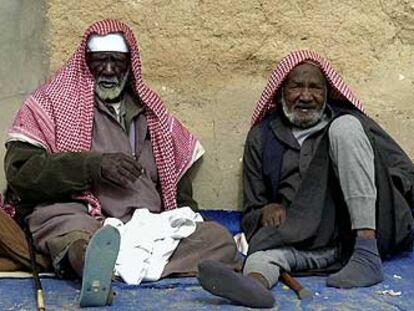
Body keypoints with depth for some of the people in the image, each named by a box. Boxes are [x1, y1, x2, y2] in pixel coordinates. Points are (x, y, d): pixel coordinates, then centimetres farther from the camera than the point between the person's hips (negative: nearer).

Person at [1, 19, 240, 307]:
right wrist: (94, 165, -12)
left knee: (217, 237, -24)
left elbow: (179, 177, 29)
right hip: (76, 215, -3)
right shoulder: (51, 103, 13)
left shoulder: (152, 113, 25)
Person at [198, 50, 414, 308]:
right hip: (303, 237, 1)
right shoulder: (261, 137, 18)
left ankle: (367, 254, -28)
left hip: (366, 229, -1)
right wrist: (266, 212, -7)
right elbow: (251, 214, 19)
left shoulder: (347, 119, 15)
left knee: (344, 128, -17)